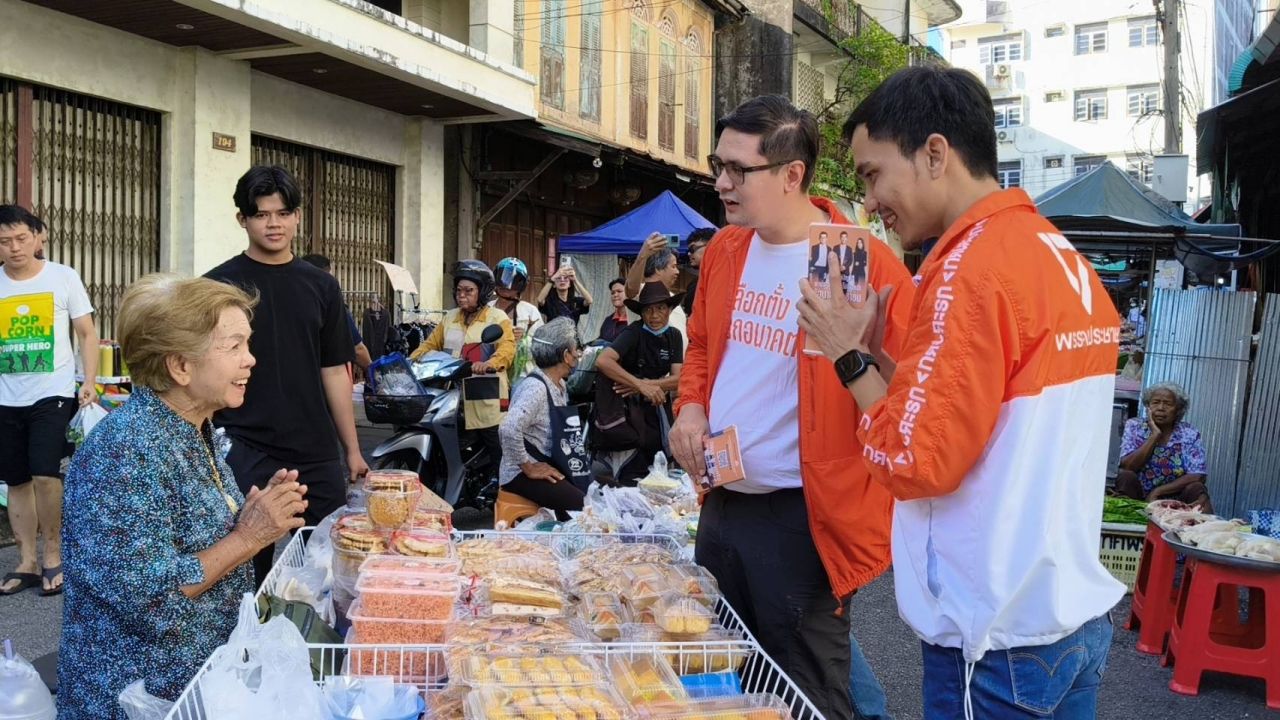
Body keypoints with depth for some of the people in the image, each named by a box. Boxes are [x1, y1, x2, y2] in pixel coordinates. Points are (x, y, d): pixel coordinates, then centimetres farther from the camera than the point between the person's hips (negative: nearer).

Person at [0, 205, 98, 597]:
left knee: (45, 474, -14)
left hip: (52, 394, -4)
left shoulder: (64, 278, -1)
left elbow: (86, 334, 3)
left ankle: (53, 557, 4)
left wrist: (89, 382, -8)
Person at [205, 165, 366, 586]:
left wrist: (352, 449, 9)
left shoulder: (320, 286, 9)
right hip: (247, 452, -3)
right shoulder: (220, 284, -1)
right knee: (249, 567, 1)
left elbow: (334, 370, 11)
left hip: (317, 453, 4)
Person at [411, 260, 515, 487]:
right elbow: (430, 344, 17)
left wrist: (489, 364, -36)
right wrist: (411, 360, -2)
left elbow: (507, 347, -16)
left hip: (485, 398, -5)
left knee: (494, 451, -3)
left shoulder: (497, 317, 0)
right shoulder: (449, 317, 18)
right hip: (453, 394, 5)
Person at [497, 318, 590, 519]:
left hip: (553, 467, 9)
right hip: (524, 474, -9)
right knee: (582, 507, -26)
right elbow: (509, 429, -32)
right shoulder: (535, 387, -19)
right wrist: (528, 468, -22)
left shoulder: (560, 386, 11)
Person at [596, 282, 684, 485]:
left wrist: (648, 385, -24)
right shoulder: (634, 332, -16)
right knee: (633, 472, -7)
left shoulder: (674, 336, 1)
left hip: (657, 405, 5)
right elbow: (602, 361, -32)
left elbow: (678, 379, -8)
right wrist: (641, 385, -35)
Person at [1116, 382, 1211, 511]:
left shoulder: (1190, 434, -1)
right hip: (1138, 498, 1)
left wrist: (1157, 492, -18)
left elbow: (1198, 476, -11)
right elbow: (1127, 467, -15)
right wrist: (1155, 435, -17)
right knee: (1126, 477, -26)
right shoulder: (1134, 427, -2)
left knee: (1196, 489, -27)